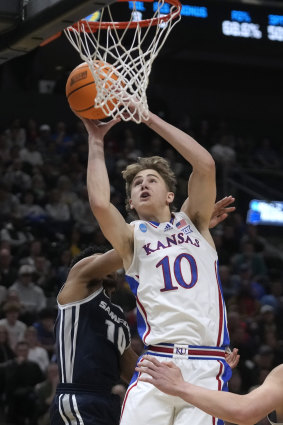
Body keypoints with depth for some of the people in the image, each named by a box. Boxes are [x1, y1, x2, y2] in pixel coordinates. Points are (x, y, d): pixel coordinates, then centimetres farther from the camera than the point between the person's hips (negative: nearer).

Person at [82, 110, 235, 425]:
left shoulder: (193, 221, 18)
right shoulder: (132, 236, 15)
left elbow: (205, 164, 2)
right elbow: (100, 204, -7)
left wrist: (149, 118, 2)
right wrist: (96, 141, 3)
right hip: (158, 361, 0)